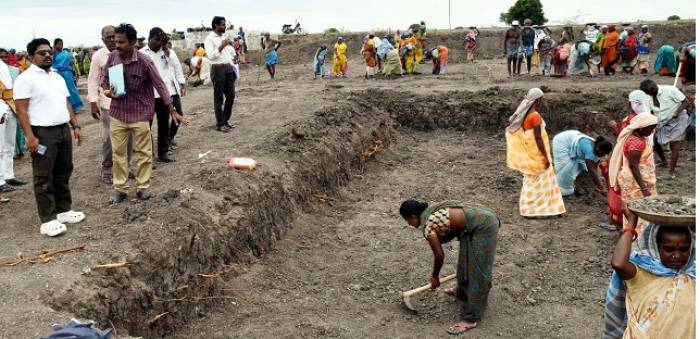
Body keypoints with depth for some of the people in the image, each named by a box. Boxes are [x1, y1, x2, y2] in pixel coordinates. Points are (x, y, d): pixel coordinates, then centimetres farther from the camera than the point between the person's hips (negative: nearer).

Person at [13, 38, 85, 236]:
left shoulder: (58, 77, 16)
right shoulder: (25, 78, -7)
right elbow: (21, 110, -12)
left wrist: (75, 126, 13)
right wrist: (30, 136, -19)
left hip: (63, 130, 7)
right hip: (42, 132, -7)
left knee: (63, 173, 14)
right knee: (44, 177, -1)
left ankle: (64, 210, 25)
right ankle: (47, 220, 3)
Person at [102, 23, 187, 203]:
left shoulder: (144, 61, -16)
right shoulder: (112, 57, -3)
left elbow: (159, 85, -13)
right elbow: (105, 78, 12)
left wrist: (172, 110, -15)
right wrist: (107, 91, -10)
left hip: (140, 113, -4)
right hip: (118, 113, 4)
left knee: (143, 152, 7)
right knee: (118, 152, 9)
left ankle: (143, 187, 21)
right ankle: (120, 188, 21)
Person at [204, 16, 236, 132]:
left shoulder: (224, 37, 16)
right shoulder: (209, 39, -7)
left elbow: (231, 52, 23)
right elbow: (210, 56, -17)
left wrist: (231, 66, 15)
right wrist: (221, 47, -17)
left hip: (229, 68, 7)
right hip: (218, 69, -7)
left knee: (231, 95, 9)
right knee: (219, 98, -1)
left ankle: (225, 120, 22)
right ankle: (220, 124, 5)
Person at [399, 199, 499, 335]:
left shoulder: (428, 226, -15)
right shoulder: (432, 211, 11)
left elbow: (439, 255, -7)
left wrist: (435, 277, 10)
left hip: (483, 226, -9)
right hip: (482, 217, 10)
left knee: (477, 271, -4)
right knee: (466, 262, 25)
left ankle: (471, 319, 3)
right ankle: (463, 292, 48)